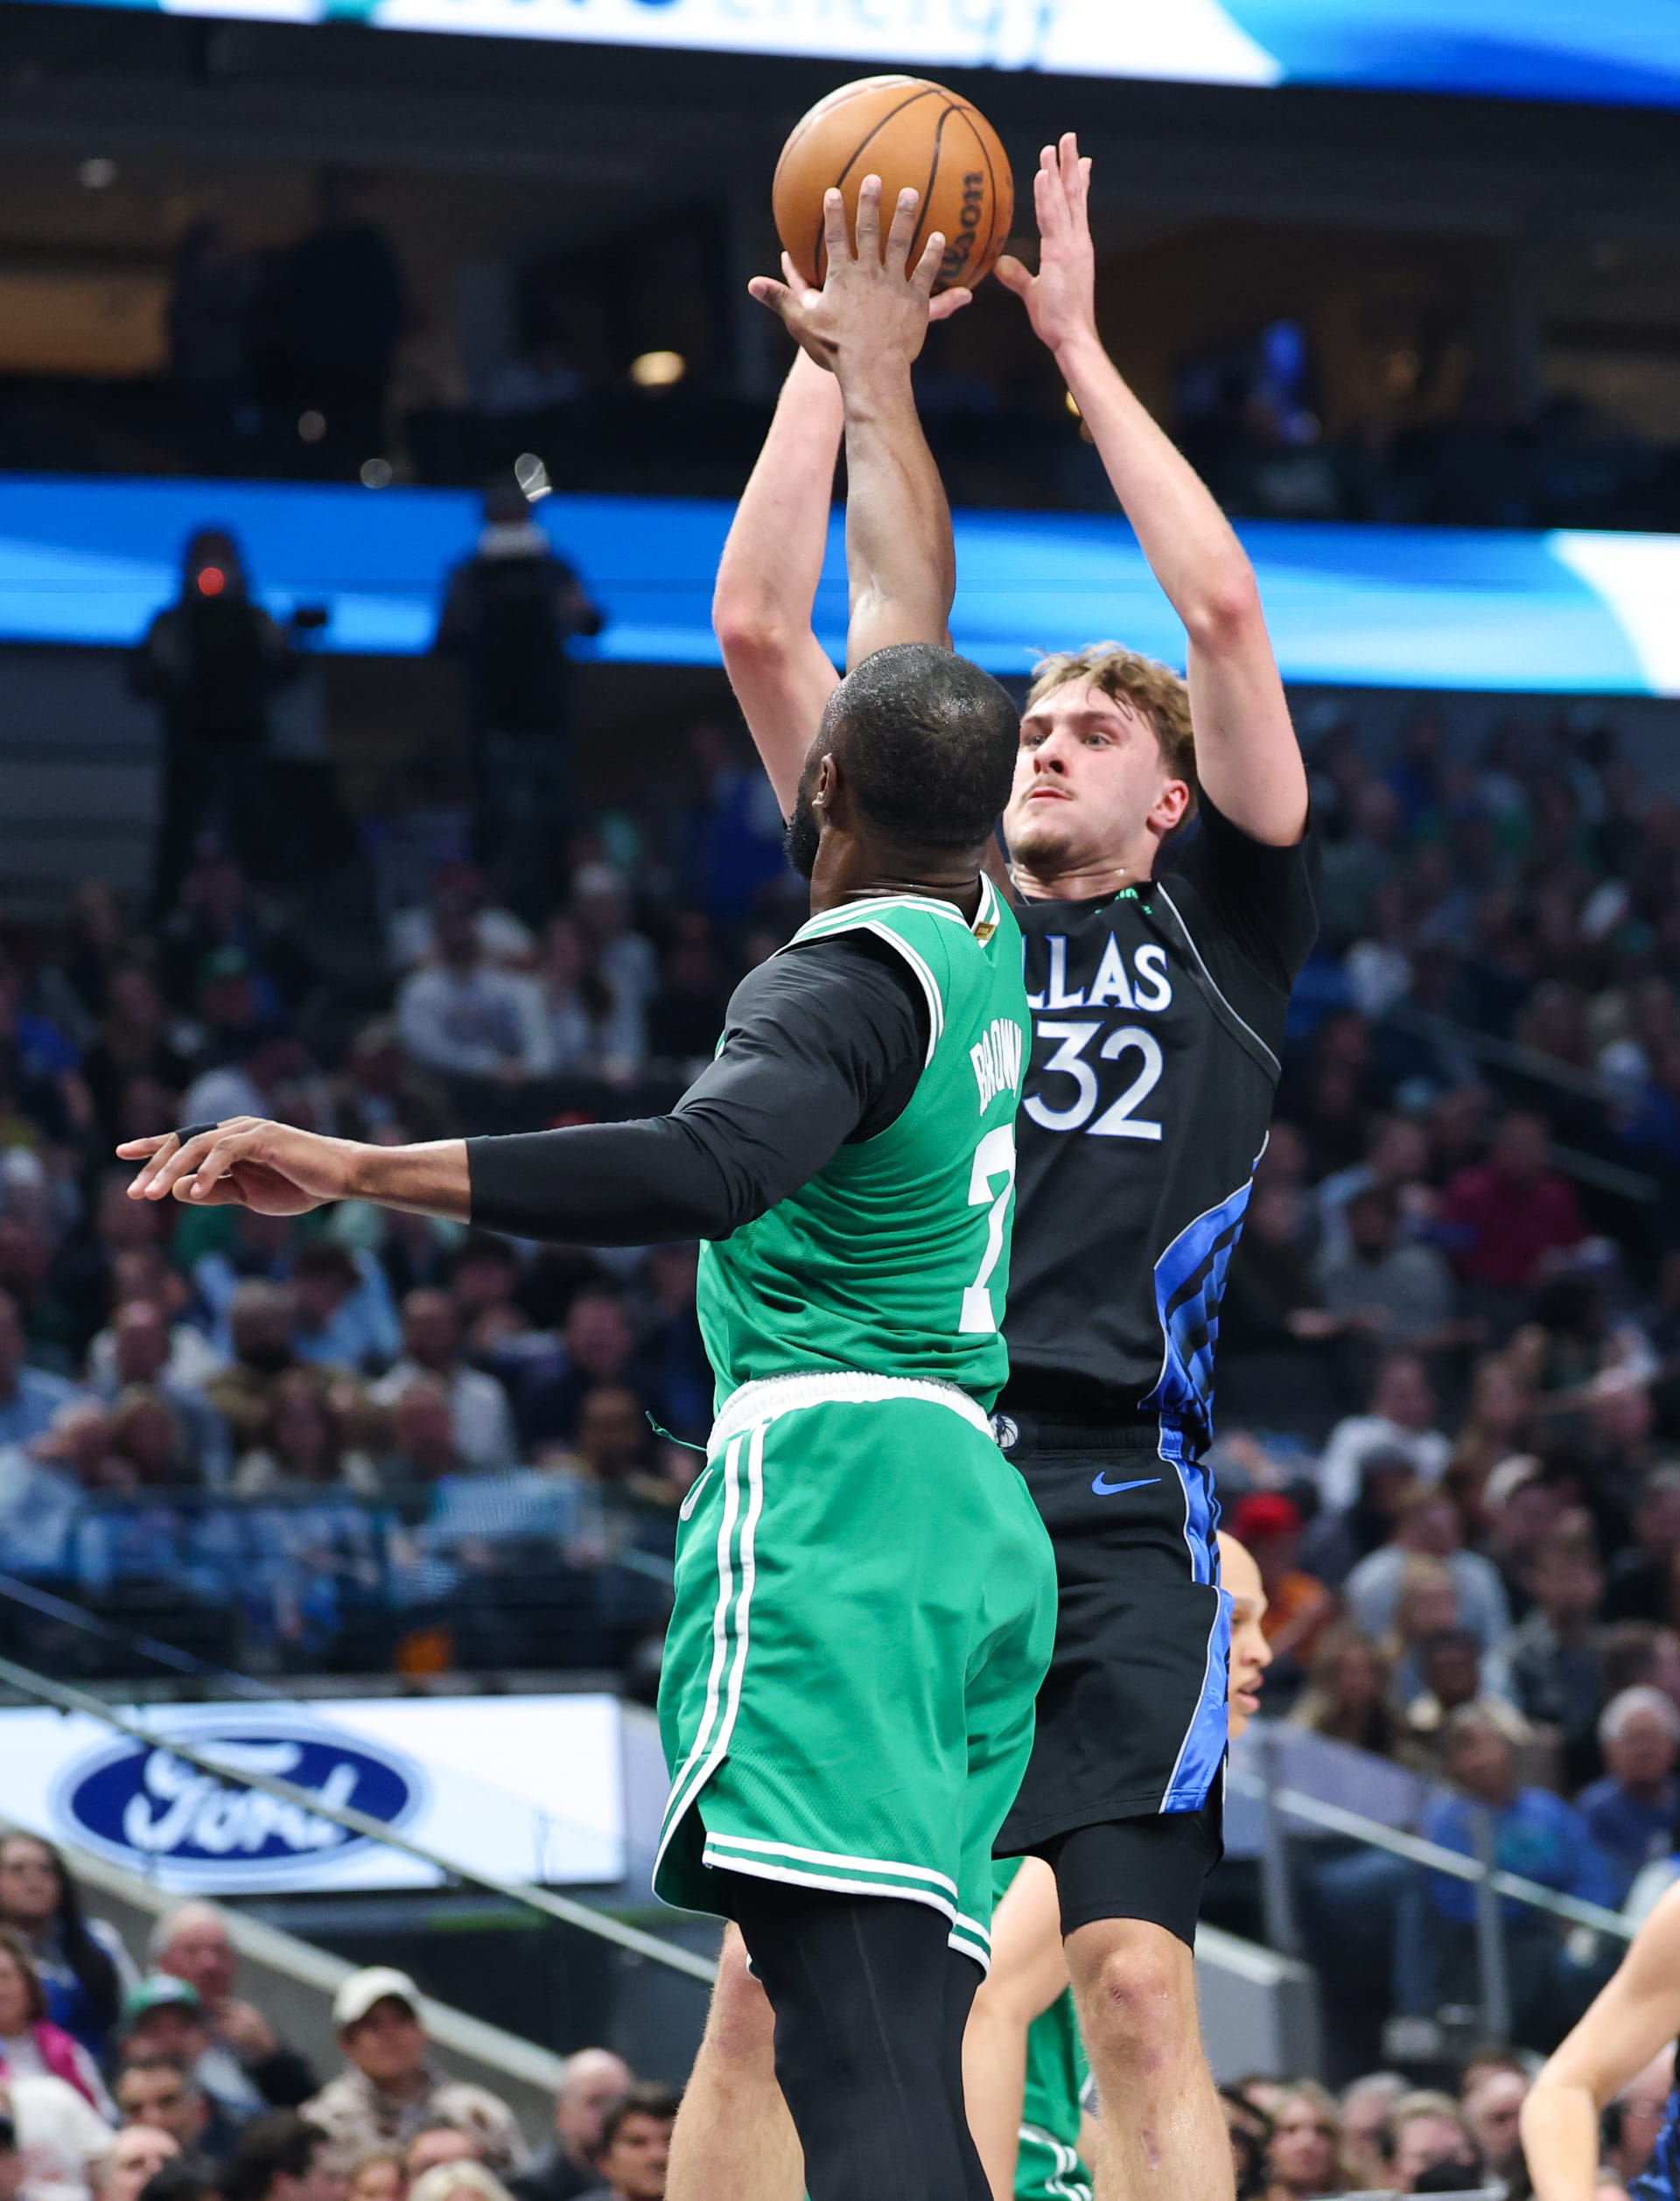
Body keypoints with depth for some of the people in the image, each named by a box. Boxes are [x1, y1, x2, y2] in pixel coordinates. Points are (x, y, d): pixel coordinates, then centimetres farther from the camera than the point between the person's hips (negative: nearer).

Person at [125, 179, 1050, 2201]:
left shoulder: (846, 979, -7)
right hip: (969, 1514, 9)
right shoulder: (979, 941, 17)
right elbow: (911, 634, 32)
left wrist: (353, 1168, -32)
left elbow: (700, 1168, -28)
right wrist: (876, 379, 42)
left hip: (834, 1485, -9)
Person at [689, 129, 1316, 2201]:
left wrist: (1078, 347, 10)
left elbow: (1224, 608, 5)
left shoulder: (1217, 925, 14)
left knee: (1133, 1973, -12)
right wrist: (834, 353, 14)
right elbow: (761, 629, 16)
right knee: (768, 1983, -4)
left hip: (1110, 1502, -2)